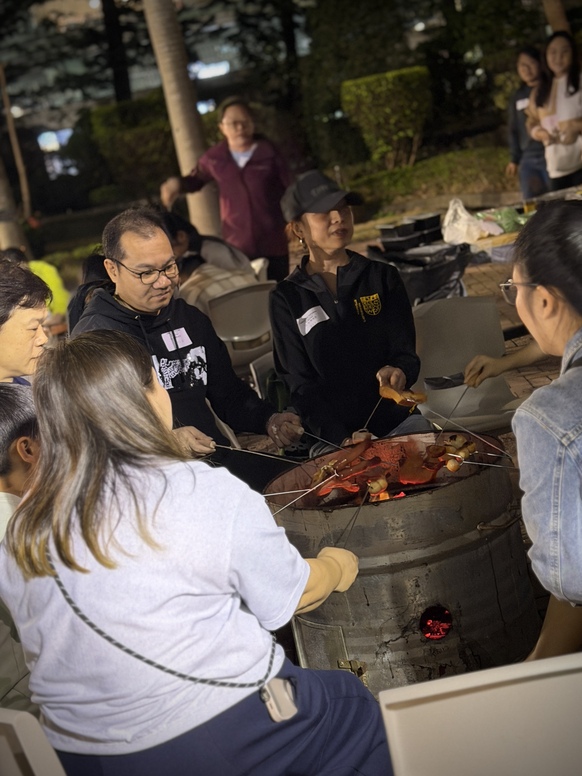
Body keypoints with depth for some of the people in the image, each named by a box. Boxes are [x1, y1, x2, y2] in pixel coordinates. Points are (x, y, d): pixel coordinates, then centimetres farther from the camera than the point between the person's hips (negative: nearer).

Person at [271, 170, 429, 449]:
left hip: (395, 418, 2)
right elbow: (300, 384, 0)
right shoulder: (287, 298, 3)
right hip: (329, 434, -2)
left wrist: (398, 371, -18)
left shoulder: (383, 277, 9)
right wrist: (342, 439, -14)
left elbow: (405, 352, 7)